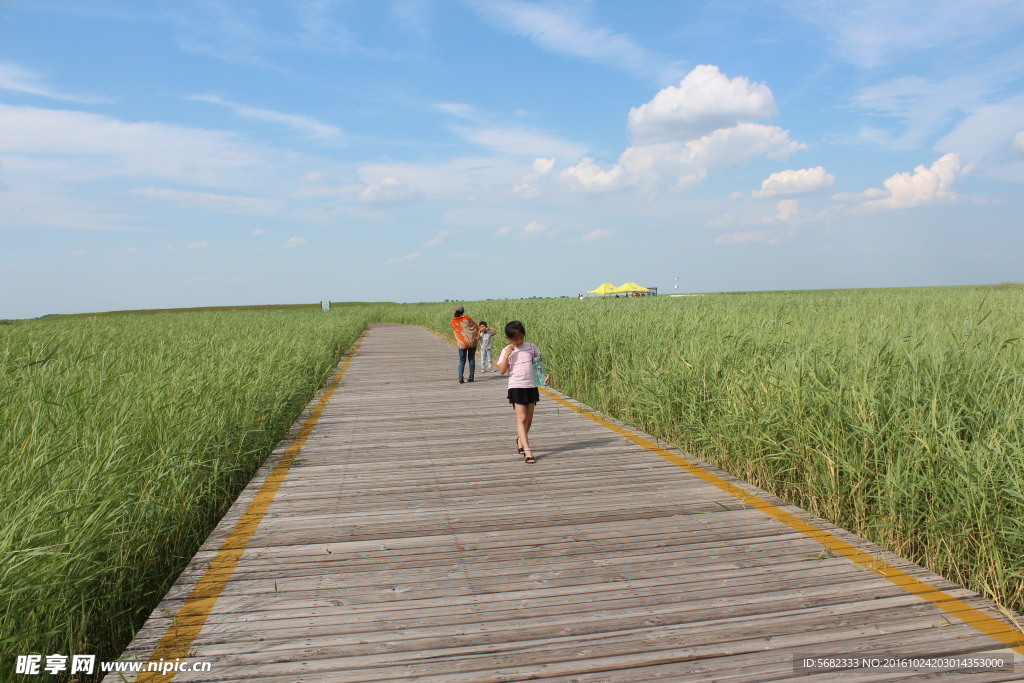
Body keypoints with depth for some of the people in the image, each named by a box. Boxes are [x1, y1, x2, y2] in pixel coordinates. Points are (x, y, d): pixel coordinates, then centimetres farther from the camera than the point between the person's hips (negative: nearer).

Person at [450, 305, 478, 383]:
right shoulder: (467, 318, -7)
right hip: (472, 341, -1)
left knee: (462, 360, 8)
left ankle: (460, 378, -6)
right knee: (471, 359, 11)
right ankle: (471, 377, 10)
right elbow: (475, 326, 6)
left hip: (461, 343, 1)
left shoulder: (453, 322, -2)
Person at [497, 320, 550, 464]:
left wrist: (546, 373, -2)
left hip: (531, 386, 4)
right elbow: (502, 371, -8)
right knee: (521, 418, -10)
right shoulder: (507, 351, -3)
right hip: (516, 387, -4)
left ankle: (520, 440, 37)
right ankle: (527, 451, -11)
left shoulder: (530, 347, 5)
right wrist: (507, 355, -18)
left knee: (529, 419, 11)